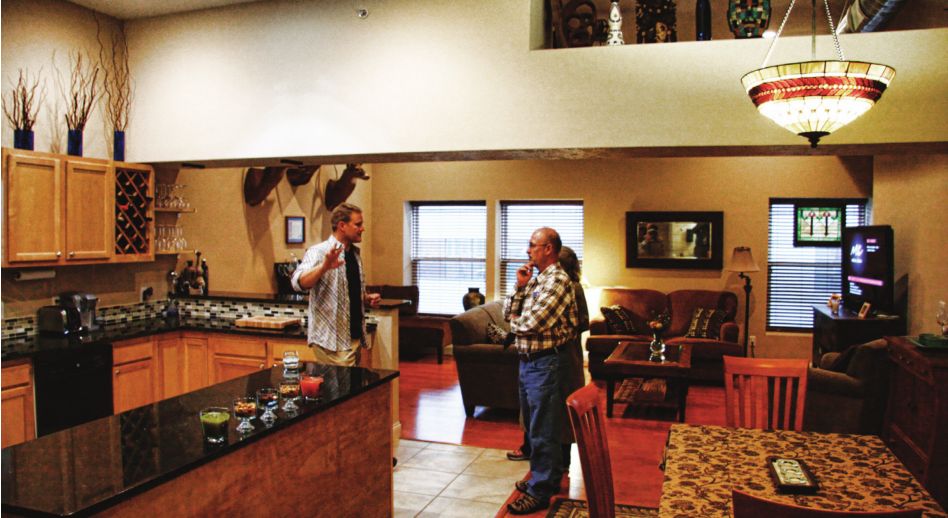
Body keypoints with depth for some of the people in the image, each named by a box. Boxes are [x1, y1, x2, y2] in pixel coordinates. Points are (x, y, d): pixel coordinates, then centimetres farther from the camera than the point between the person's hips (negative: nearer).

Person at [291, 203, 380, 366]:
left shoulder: (355, 254, 13)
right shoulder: (319, 251, -10)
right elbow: (299, 283, -26)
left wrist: (367, 298, 5)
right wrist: (324, 266, -41)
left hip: (354, 338, 8)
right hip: (331, 341, -8)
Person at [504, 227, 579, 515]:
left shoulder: (557, 280, -18)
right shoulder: (535, 279, 11)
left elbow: (531, 325, -24)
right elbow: (508, 313, 9)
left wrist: (515, 323, -3)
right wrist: (520, 286, -5)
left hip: (544, 362, -10)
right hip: (528, 360, 10)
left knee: (542, 429, 0)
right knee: (533, 424, 20)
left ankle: (540, 492, 11)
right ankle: (548, 477, 35)